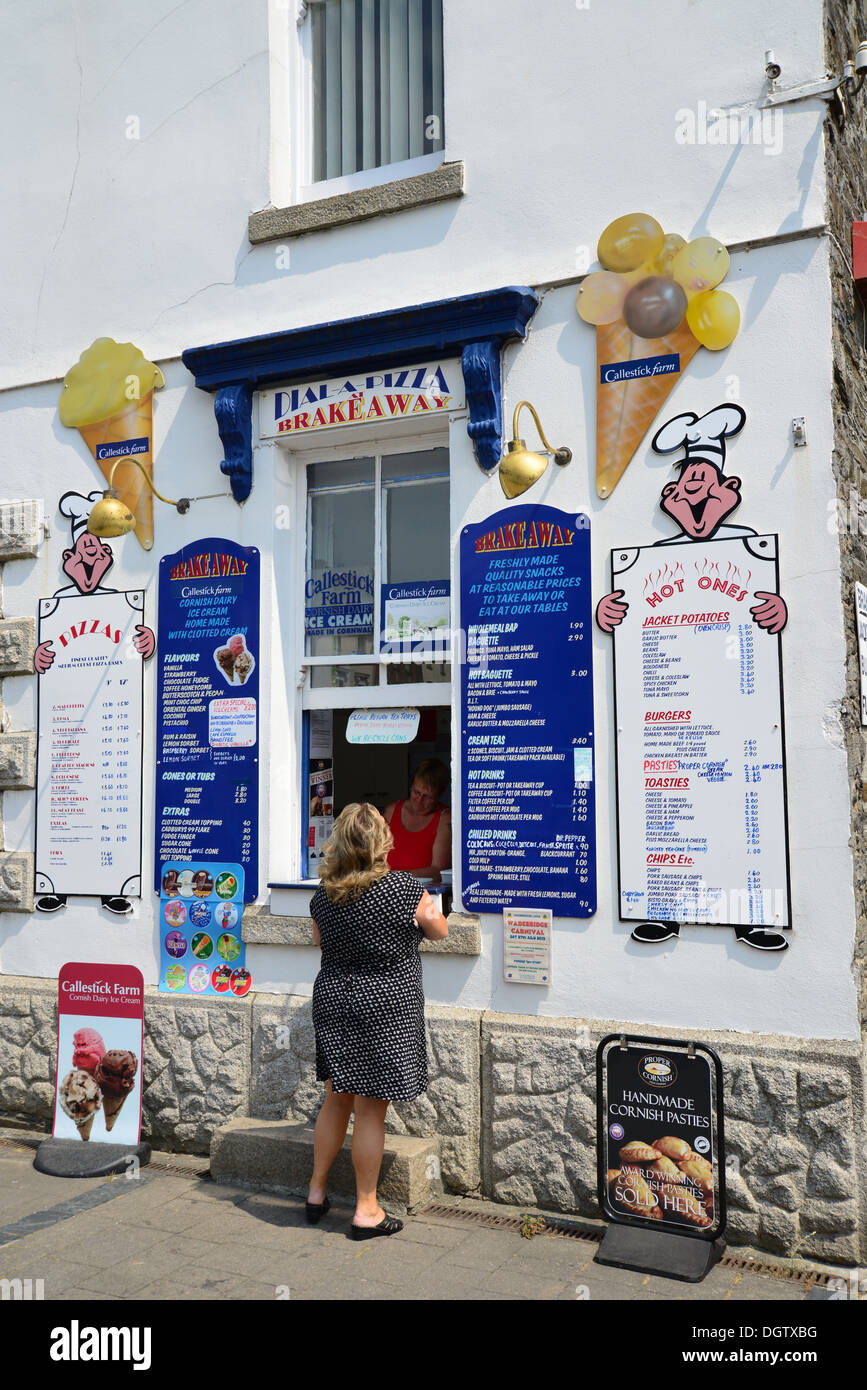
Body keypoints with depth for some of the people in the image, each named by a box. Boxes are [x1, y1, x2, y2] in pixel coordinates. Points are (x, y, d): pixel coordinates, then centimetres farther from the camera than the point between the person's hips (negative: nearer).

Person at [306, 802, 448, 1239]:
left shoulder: (323, 896, -2)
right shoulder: (404, 888, -16)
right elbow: (439, 931, 2)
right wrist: (427, 910, 20)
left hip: (332, 1001, 5)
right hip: (385, 1007, -5)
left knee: (337, 1099, 19)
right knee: (371, 1108, 4)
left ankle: (316, 1190, 31)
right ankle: (366, 1210, 16)